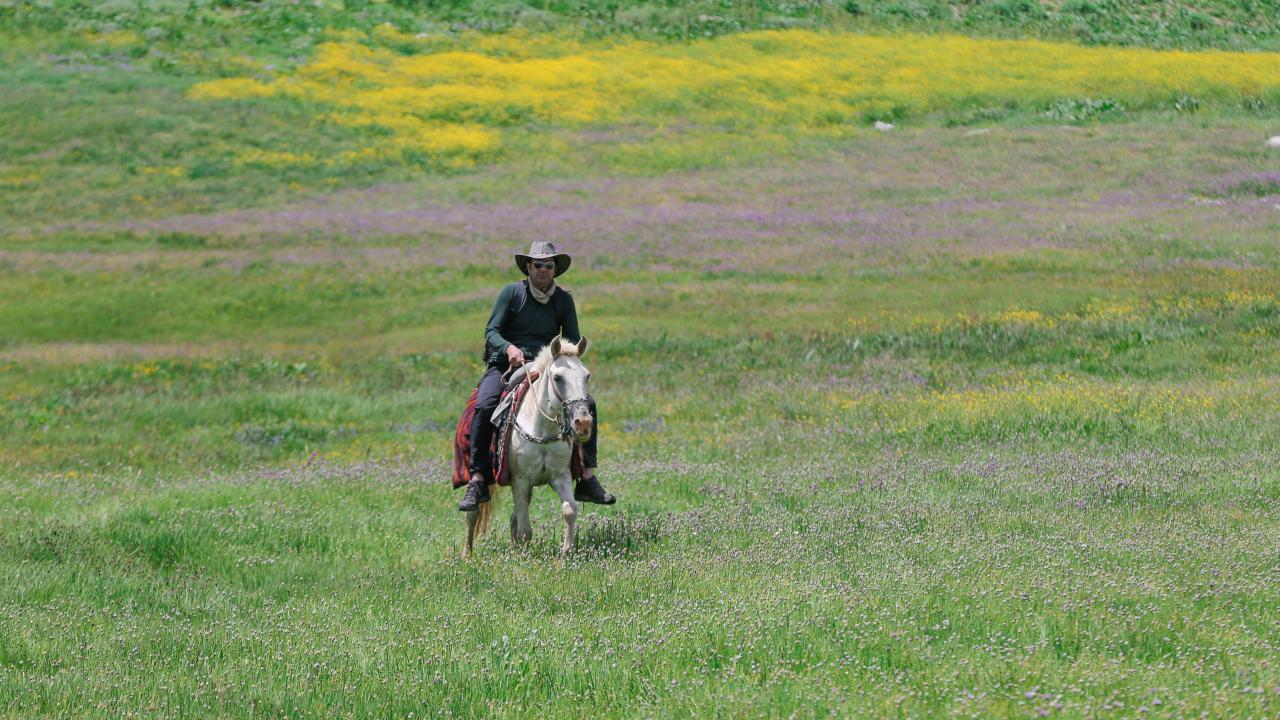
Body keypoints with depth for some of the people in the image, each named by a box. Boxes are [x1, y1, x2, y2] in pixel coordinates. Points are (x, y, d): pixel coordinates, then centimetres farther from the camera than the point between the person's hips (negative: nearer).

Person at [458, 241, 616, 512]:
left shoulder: (564, 300, 9)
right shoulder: (512, 293, 0)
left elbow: (573, 342, 8)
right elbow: (491, 332, -5)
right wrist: (509, 348, -26)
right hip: (505, 365, -3)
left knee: (586, 404, -18)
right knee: (484, 406, -32)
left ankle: (588, 480, -16)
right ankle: (477, 482, -30)